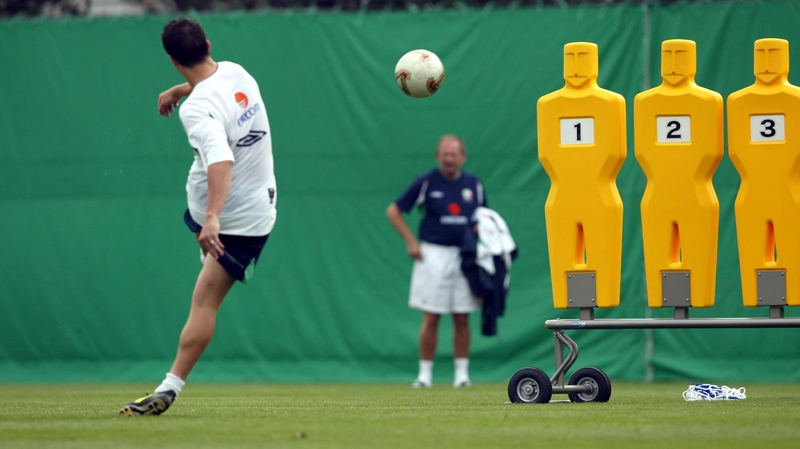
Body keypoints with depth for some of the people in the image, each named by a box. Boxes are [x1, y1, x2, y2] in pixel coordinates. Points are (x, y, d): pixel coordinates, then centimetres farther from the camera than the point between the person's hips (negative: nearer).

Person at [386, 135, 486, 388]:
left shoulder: (474, 185, 8)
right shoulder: (426, 182, -2)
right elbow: (393, 212, 3)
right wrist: (411, 242, -4)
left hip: (465, 257, 3)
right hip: (433, 255, -3)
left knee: (462, 318, 3)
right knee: (431, 318, -3)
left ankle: (462, 373, 9)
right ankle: (425, 373, 3)